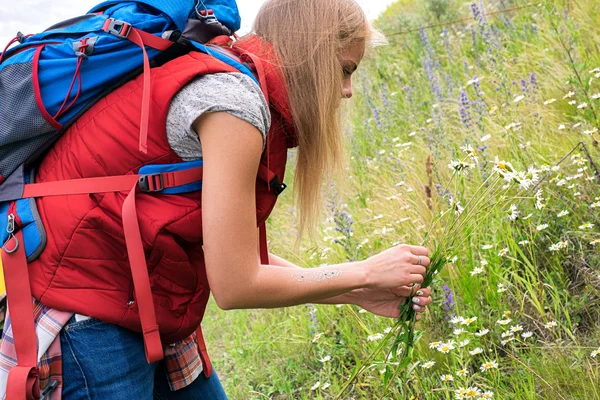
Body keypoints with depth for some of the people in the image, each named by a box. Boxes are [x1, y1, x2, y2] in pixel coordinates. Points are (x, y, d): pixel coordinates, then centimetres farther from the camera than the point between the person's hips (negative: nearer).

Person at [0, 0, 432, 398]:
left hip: (146, 313, 10)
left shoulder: (234, 83, 7)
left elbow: (241, 257, 7)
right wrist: (364, 273, -9)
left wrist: (356, 295, 8)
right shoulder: (236, 98, -22)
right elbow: (235, 285, -22)